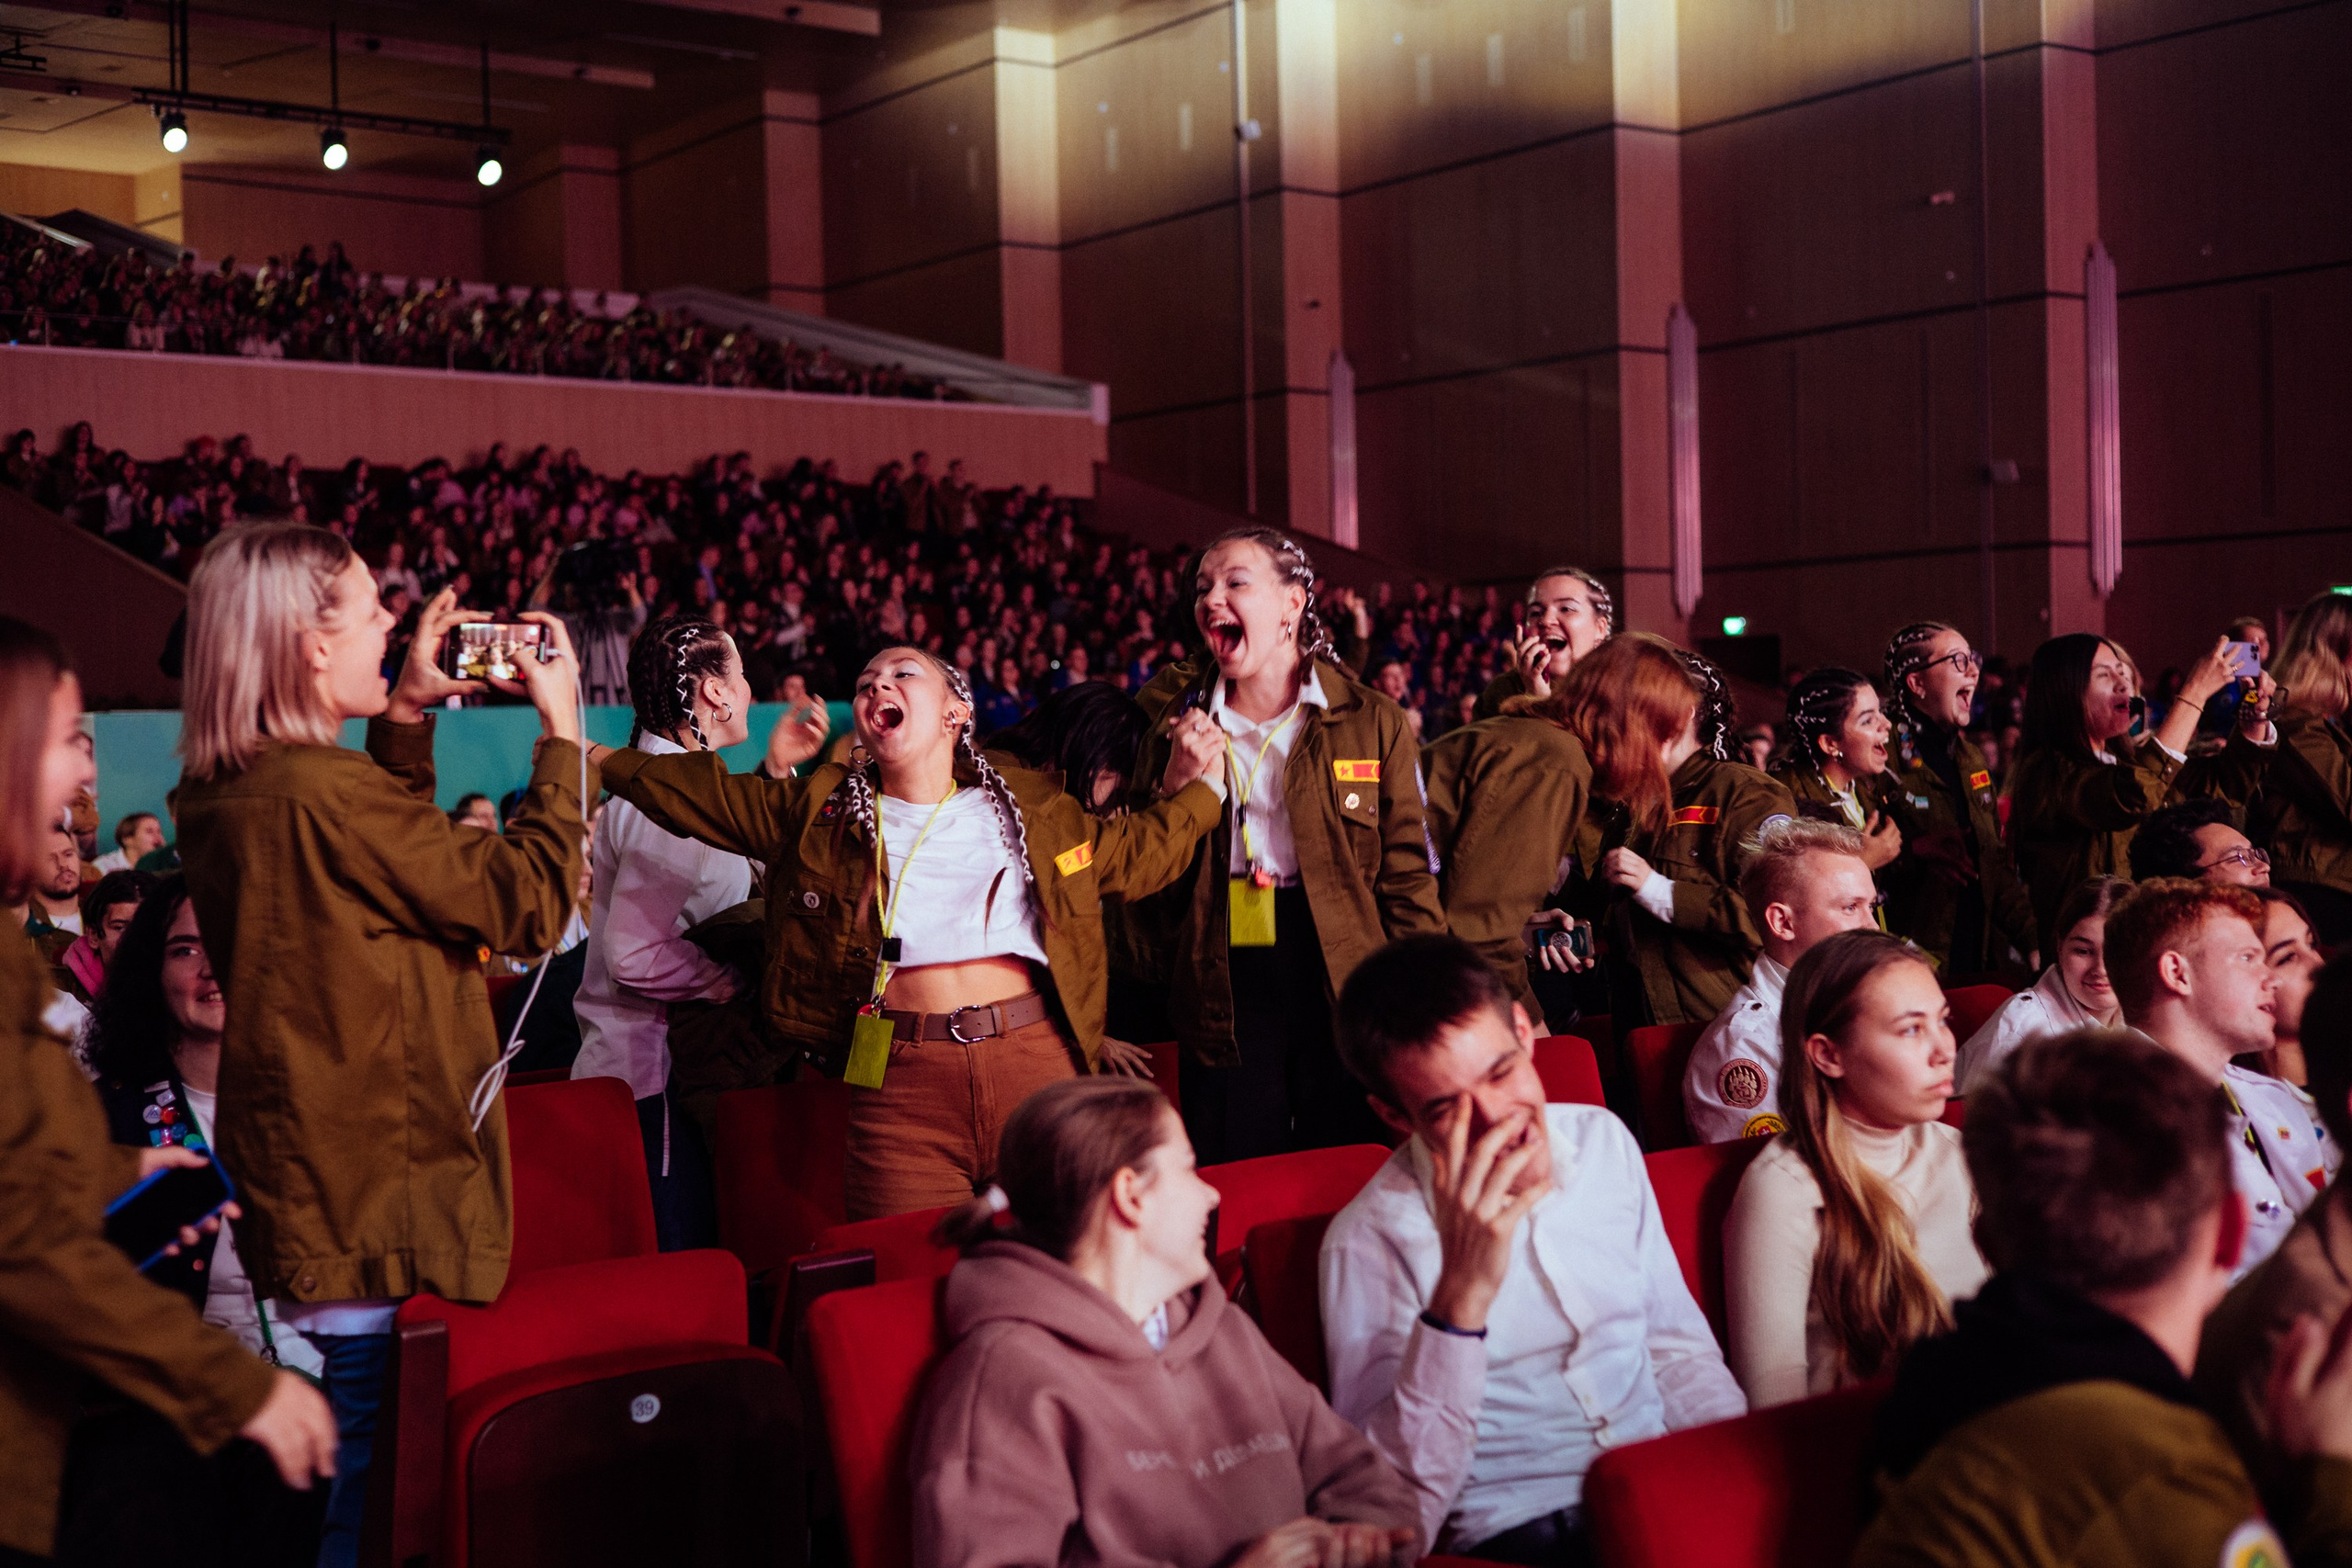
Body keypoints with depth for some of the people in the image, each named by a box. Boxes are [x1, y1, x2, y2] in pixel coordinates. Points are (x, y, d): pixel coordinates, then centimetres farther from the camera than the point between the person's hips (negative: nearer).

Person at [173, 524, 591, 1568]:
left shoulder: (219, 796, 7)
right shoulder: (324, 796, -22)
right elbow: (530, 903, -16)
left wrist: (405, 716, 17)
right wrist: (561, 728, -6)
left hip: (300, 1194, 10)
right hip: (383, 1200, -10)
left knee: (364, 1462, 19)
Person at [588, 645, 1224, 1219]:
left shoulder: (1034, 807, 17)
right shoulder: (818, 809, 16)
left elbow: (1133, 855, 28)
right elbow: (692, 792, 22)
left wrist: (1190, 785, 24)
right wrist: (586, 754, 23)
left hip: (1039, 1061, 1)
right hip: (899, 1080, 0)